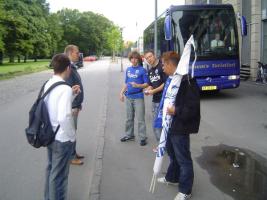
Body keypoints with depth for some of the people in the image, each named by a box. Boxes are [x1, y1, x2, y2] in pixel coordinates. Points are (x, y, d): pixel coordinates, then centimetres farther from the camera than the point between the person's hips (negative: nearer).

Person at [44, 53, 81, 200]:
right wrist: (71, 135, -15)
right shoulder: (65, 89, -24)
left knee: (51, 168, 26)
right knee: (59, 174, 9)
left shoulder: (48, 84, 2)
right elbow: (64, 117, -30)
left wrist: (72, 94, 6)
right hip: (62, 138, -9)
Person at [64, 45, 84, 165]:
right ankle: (71, 157, 10)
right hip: (71, 106, -10)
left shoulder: (72, 67, 14)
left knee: (73, 130, 17)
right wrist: (74, 106, -22)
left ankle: (73, 153, 29)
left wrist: (78, 104, 20)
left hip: (75, 105, 10)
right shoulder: (68, 68, -19)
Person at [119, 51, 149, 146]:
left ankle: (143, 137, 6)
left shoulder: (142, 70, -5)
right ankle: (129, 135, 29)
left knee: (140, 119, -3)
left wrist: (137, 85, -22)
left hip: (138, 97, -6)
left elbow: (146, 84, -7)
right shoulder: (128, 69, 11)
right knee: (129, 118, 16)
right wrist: (121, 92, 11)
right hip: (128, 97, 6)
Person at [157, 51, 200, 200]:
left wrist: (176, 111, -27)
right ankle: (172, 178, 47)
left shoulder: (187, 81, -23)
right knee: (172, 153, 26)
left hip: (181, 127, -10)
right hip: (171, 125, 10)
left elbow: (193, 107, -25)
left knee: (183, 159, 5)